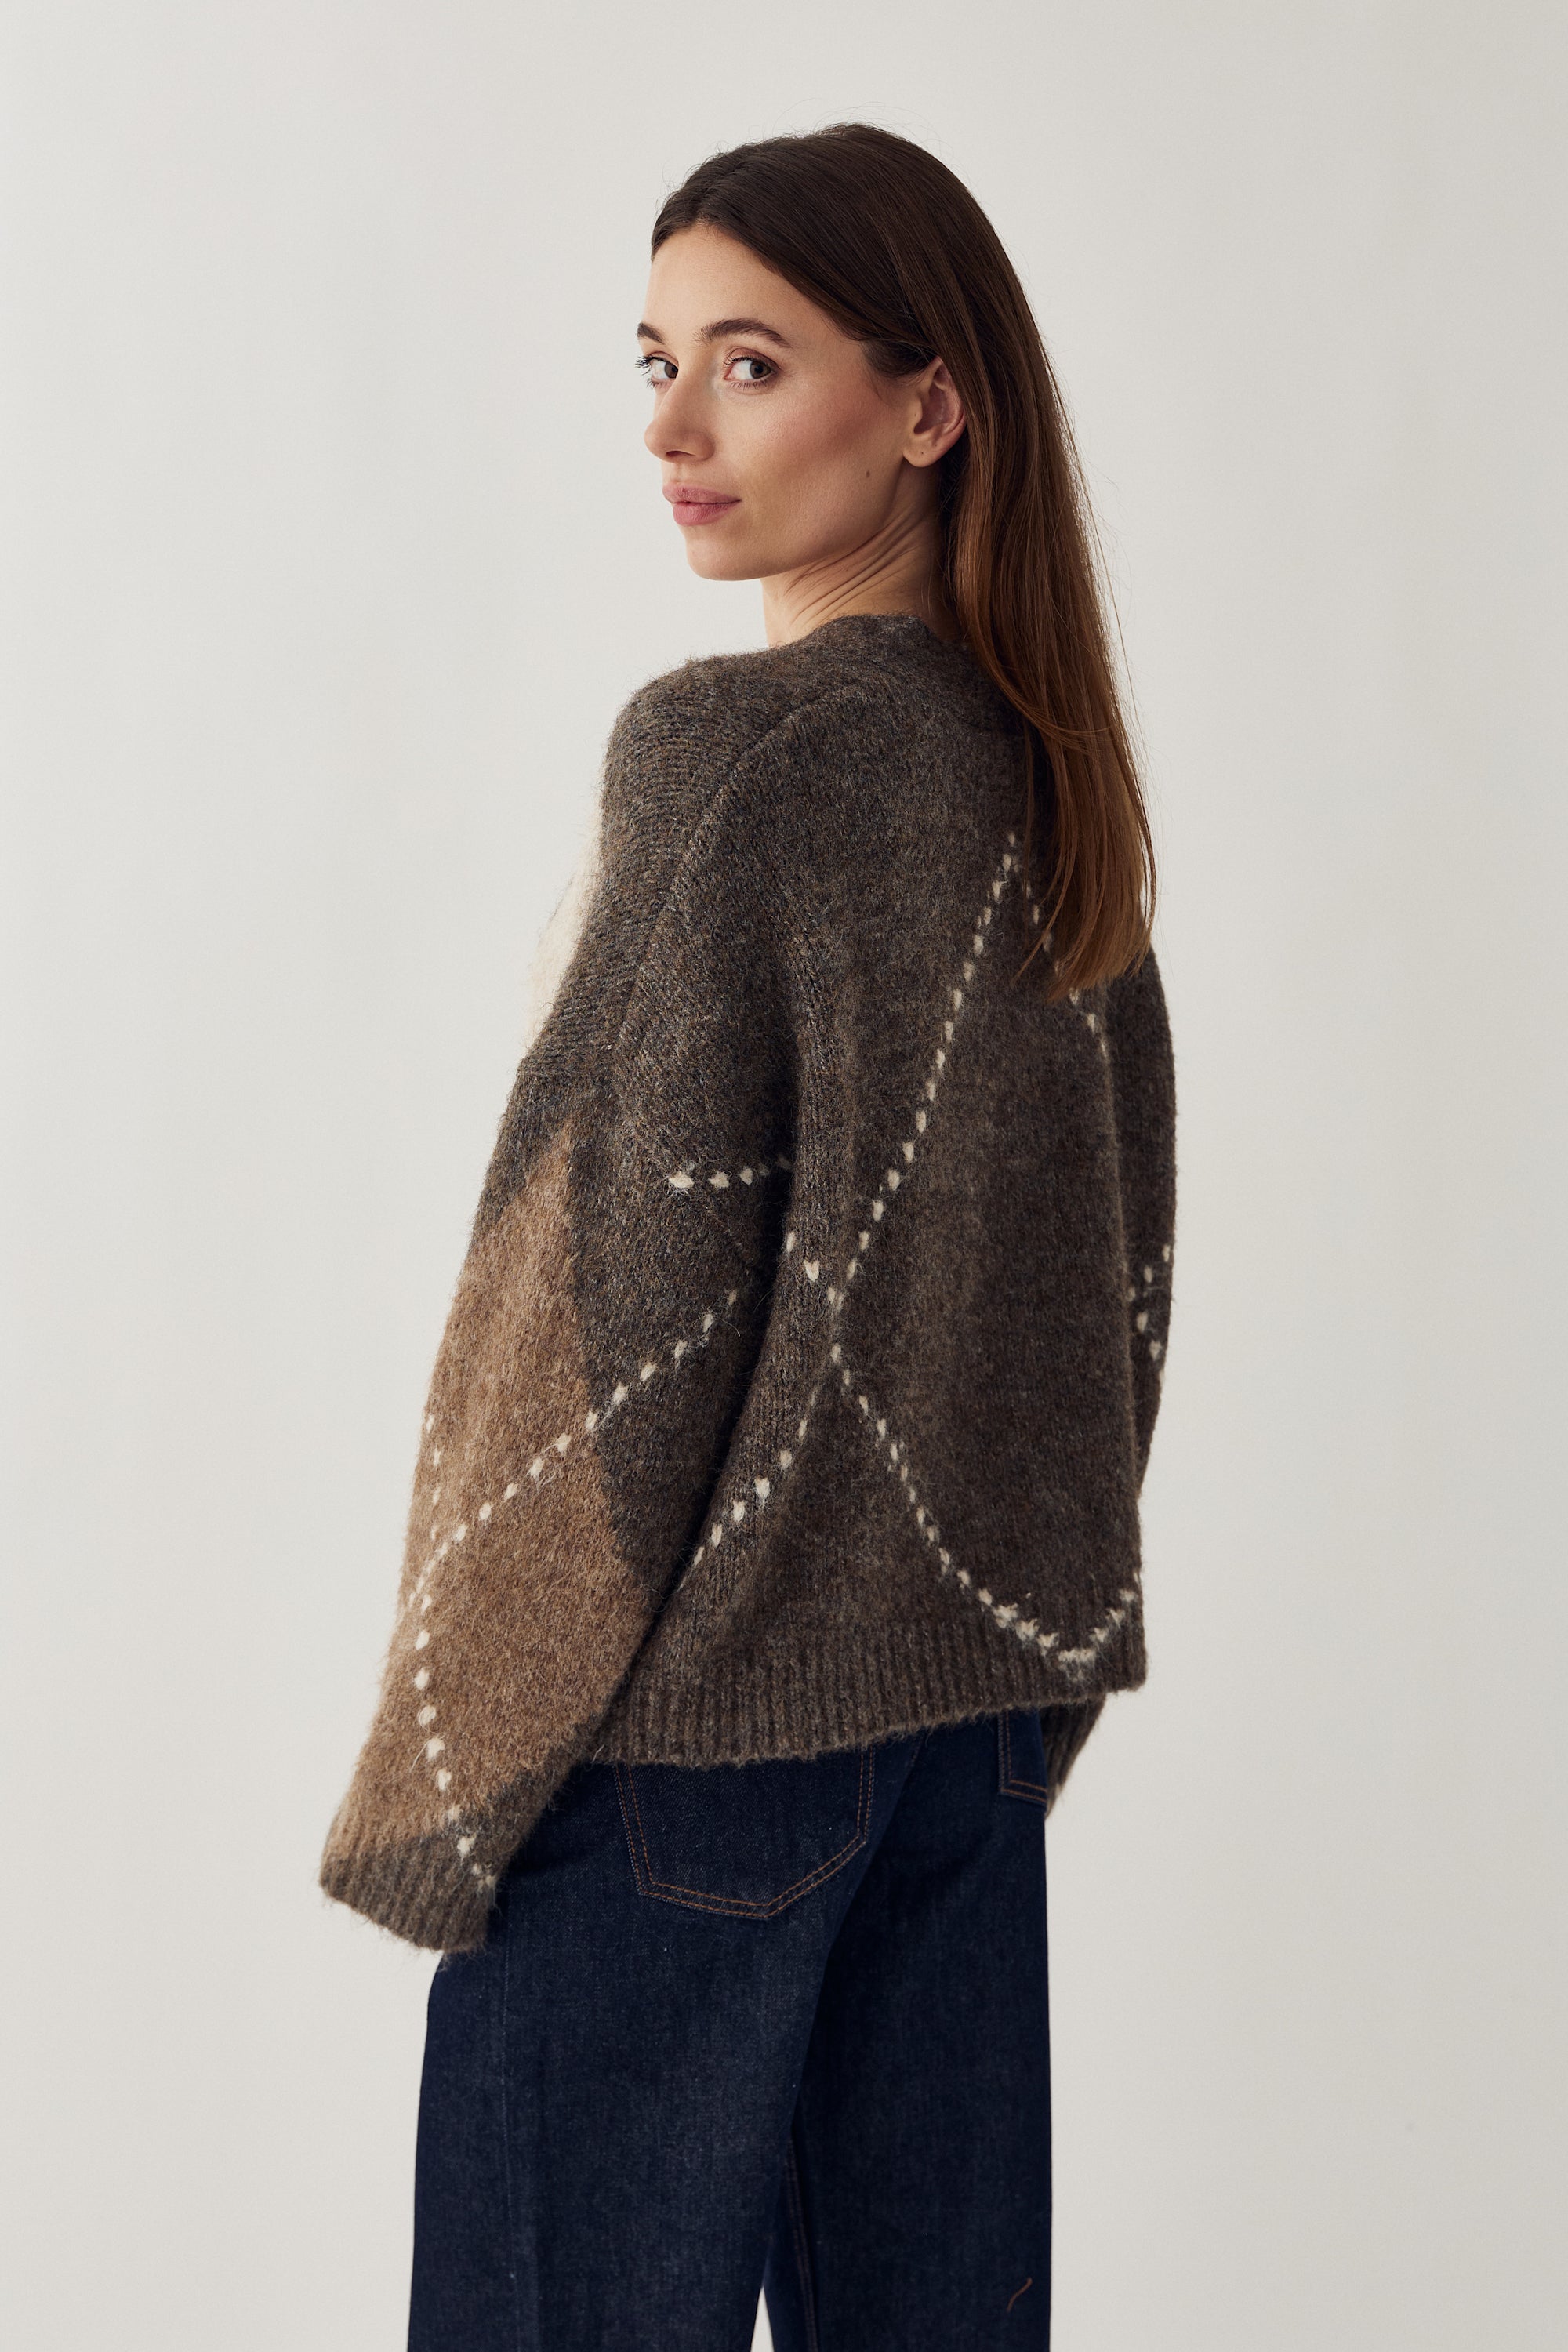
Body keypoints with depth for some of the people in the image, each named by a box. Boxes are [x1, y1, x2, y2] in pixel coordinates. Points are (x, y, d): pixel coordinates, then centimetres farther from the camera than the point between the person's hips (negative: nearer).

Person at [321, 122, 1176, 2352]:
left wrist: (457, 1751, -11)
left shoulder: (734, 747, -16)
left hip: (700, 1700, -7)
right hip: (969, 1676, 7)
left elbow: (629, 1267, -18)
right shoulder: (1052, 764, 6)